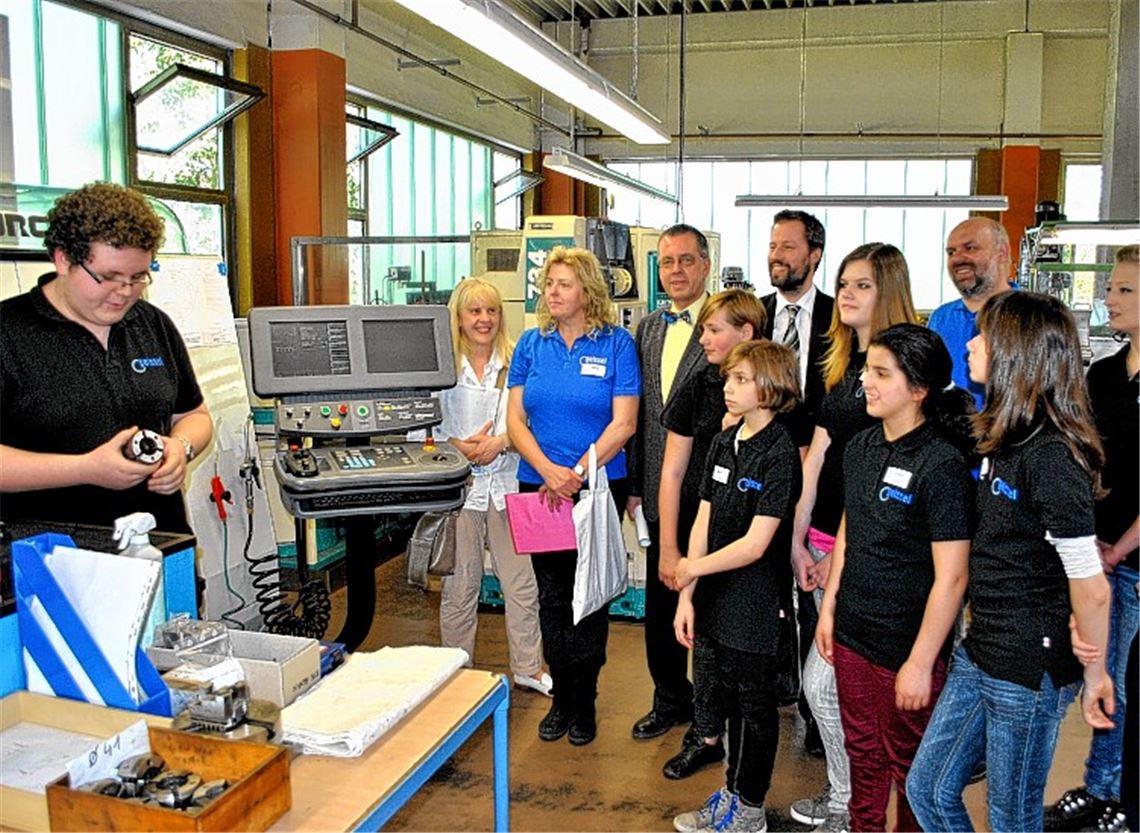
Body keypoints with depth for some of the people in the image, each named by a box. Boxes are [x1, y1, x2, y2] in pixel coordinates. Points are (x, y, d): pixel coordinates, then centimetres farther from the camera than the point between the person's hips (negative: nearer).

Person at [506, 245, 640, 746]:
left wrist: (578, 471, -18)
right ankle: (562, 697, 27)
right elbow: (515, 419, 0)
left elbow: (623, 424, -10)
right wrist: (549, 470, -15)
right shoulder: (532, 344, 4)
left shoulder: (616, 344, -4)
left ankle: (584, 702, 24)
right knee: (551, 594, 10)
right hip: (539, 486, 3)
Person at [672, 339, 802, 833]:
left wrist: (694, 568, -9)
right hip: (713, 603, 7)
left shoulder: (779, 454, -16)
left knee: (754, 707, 9)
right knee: (727, 700, 18)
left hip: (753, 608, -6)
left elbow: (756, 543, -19)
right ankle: (731, 791, 36)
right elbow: (703, 522, 5)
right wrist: (686, 596, 2)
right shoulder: (723, 443, 6)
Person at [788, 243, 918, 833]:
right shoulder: (845, 366, 12)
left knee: (822, 680, -4)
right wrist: (799, 542, 4)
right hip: (826, 541, 8)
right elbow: (816, 457, 8)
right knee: (849, 676, 17)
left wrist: (841, 554, -12)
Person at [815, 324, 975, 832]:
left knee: (910, 768, 13)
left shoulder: (941, 465, -19)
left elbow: (951, 576, -20)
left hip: (906, 647, -6)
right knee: (862, 753, 22)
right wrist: (828, 608, 13)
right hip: (851, 636, 7)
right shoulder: (860, 448, 3)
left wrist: (920, 662, -18)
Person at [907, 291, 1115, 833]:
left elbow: (1090, 587, -20)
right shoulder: (1004, 437, 8)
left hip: (1029, 670, -9)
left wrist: (1094, 673, -9)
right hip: (980, 655, 9)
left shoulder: (1052, 456, -22)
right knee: (927, 789, 17)